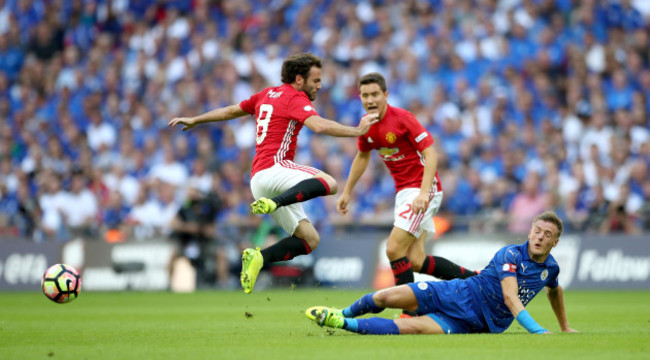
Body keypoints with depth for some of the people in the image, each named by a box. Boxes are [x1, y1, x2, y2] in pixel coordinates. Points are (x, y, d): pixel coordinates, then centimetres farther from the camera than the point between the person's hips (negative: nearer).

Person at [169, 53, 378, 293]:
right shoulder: (296, 98, -3)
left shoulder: (268, 94, 23)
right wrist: (357, 131, -17)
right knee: (328, 183, -34)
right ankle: (273, 203, -45)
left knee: (310, 239, 7)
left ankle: (258, 257, -6)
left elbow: (231, 111, 34)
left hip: (257, 179, 9)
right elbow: (319, 126, -21)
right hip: (274, 167, -9)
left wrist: (195, 120, 45)